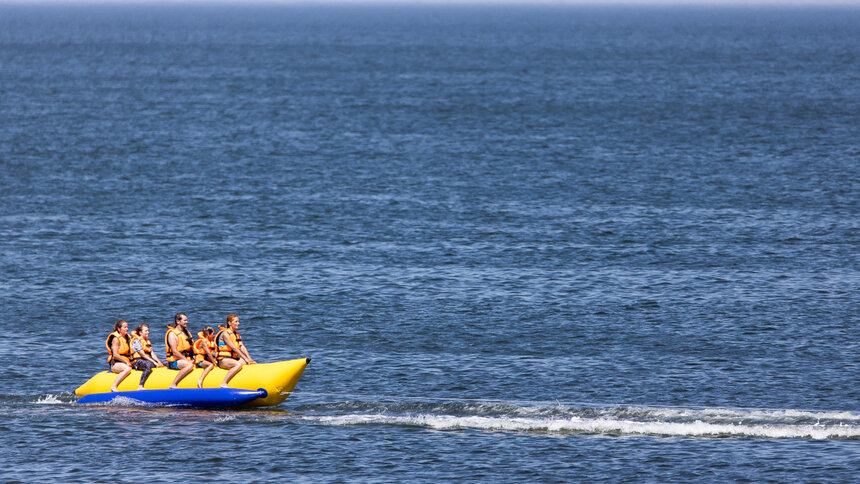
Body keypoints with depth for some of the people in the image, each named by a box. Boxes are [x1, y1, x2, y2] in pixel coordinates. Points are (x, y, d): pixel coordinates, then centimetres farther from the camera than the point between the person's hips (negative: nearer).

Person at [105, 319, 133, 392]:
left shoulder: (127, 338, 18)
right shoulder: (116, 339, -6)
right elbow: (115, 355, -15)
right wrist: (126, 362, -17)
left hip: (125, 363, 8)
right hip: (115, 363, -8)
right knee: (128, 369, -37)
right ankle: (114, 387, -39)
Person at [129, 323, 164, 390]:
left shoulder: (148, 341, 22)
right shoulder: (137, 341, -5)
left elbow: (152, 354, 15)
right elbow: (143, 355, -13)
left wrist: (158, 362, -4)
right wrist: (154, 362, -18)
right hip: (138, 361, -9)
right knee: (149, 365, -41)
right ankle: (140, 387, -50)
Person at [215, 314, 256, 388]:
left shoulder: (236, 334, 15)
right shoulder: (225, 334, -12)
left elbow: (242, 347, 7)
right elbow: (234, 348, -19)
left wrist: (249, 358, -8)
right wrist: (245, 358, -21)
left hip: (234, 359, 9)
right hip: (223, 360, -9)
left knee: (254, 363, 1)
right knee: (238, 364, -37)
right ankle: (223, 384, -37)